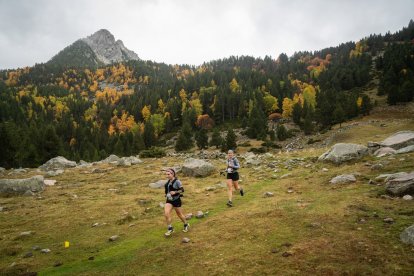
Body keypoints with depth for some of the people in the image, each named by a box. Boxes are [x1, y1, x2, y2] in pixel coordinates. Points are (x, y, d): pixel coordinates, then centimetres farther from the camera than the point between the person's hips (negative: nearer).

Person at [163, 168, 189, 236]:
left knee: (179, 214, 11)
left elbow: (182, 190, -15)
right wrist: (166, 194, 8)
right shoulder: (168, 181, 5)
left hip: (176, 200, -6)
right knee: (166, 213, -12)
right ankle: (170, 228, 2)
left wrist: (175, 192, -25)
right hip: (169, 200, 6)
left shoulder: (177, 181, -16)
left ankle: (186, 225, 36)